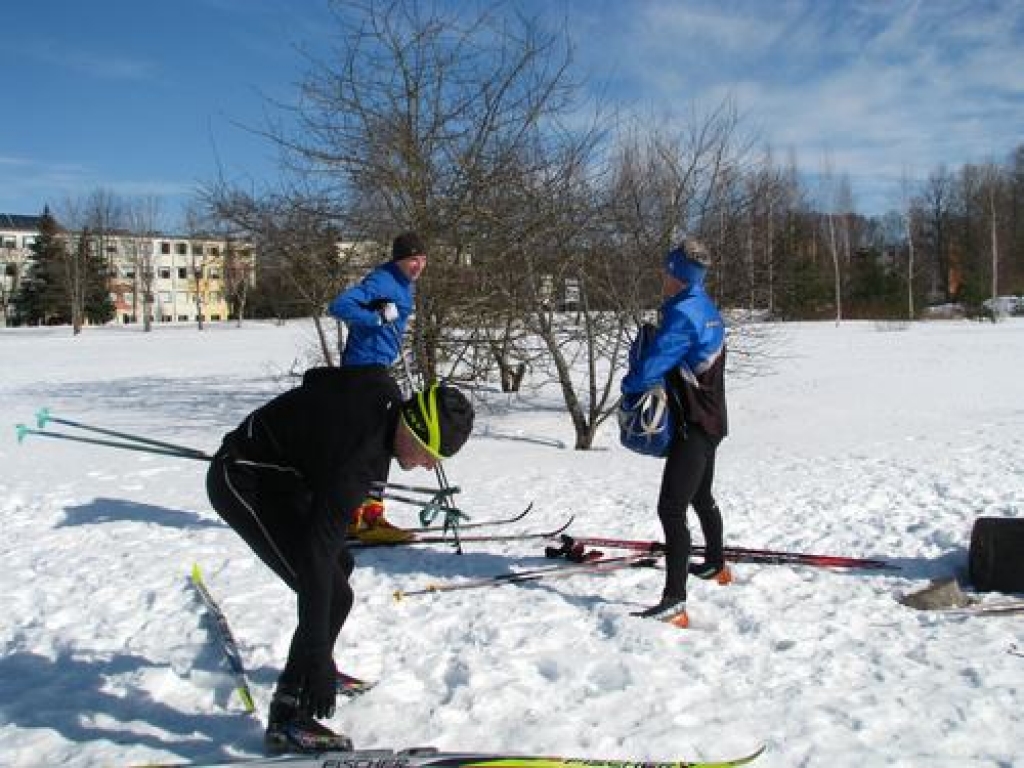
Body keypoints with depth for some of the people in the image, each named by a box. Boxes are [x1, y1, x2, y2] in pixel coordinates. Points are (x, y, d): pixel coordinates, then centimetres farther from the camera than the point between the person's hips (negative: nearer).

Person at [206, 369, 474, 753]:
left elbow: (315, 379, 11)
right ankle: (289, 718, -6)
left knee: (339, 565, 19)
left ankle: (309, 665, 37)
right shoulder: (359, 454, -34)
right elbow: (315, 553, -36)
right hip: (243, 481, -10)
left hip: (274, 472, 10)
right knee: (333, 593, -17)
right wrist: (318, 662, -34)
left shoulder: (387, 395, -9)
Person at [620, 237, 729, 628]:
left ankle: (674, 602, -18)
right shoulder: (707, 309, 9)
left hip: (694, 426, -10)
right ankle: (715, 564, 48)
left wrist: (629, 382, -4)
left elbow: (651, 365, -25)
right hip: (712, 420, 10)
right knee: (701, 497, 28)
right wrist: (656, 379, 0)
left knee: (671, 509, -15)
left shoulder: (683, 314, -22)